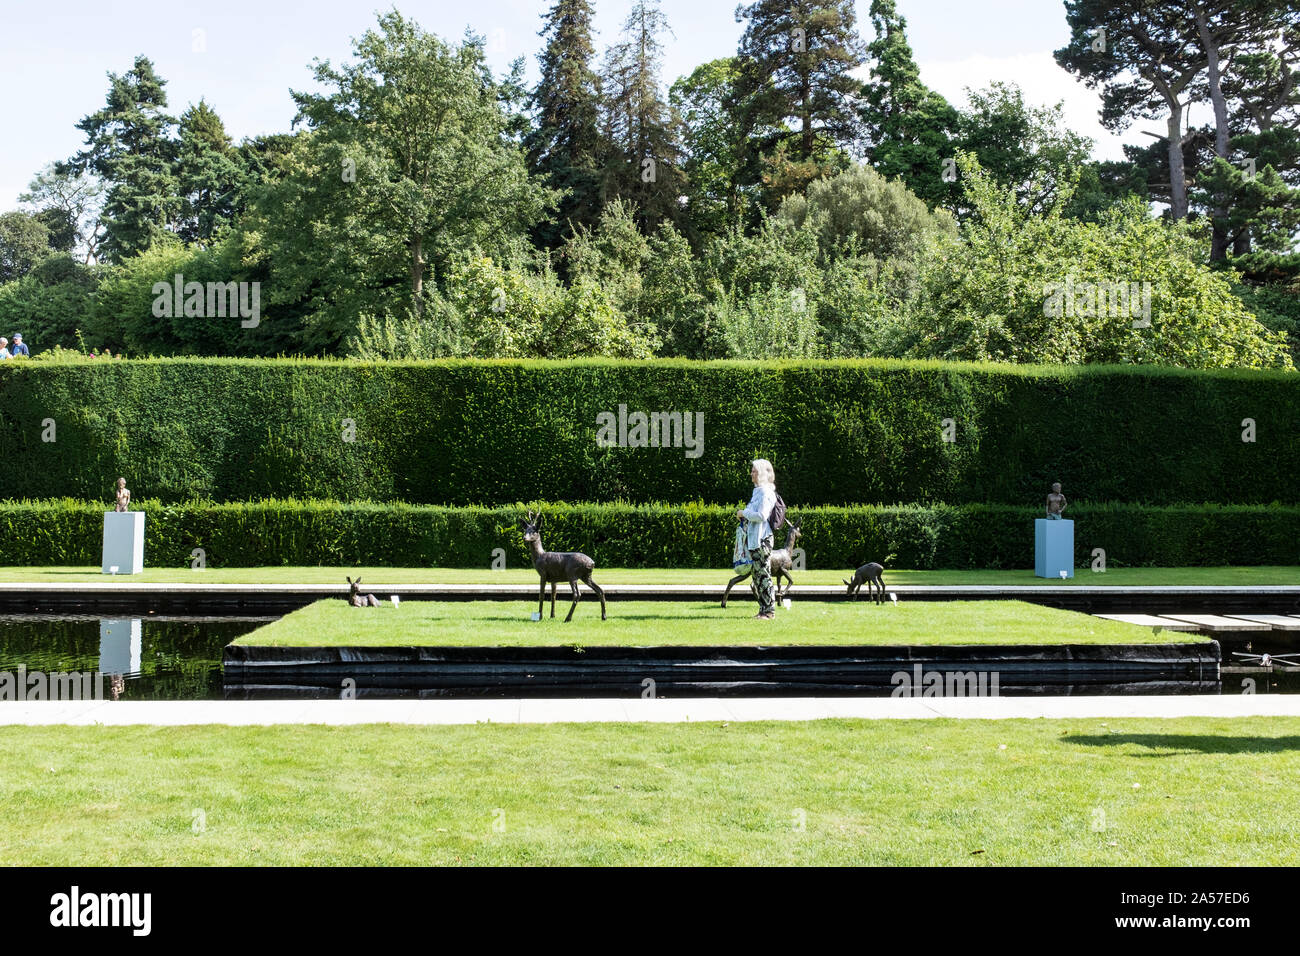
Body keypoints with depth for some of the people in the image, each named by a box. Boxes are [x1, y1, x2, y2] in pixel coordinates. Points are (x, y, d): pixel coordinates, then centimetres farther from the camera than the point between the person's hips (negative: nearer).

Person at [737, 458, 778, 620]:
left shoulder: (765, 492, -13)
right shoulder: (758, 491, 18)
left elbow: (761, 516, -21)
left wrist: (744, 513, -9)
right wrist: (745, 515, 11)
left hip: (762, 540, -10)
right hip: (754, 539, 10)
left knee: (763, 575, -7)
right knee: (758, 576, 12)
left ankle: (769, 610, -4)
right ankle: (764, 609, 17)